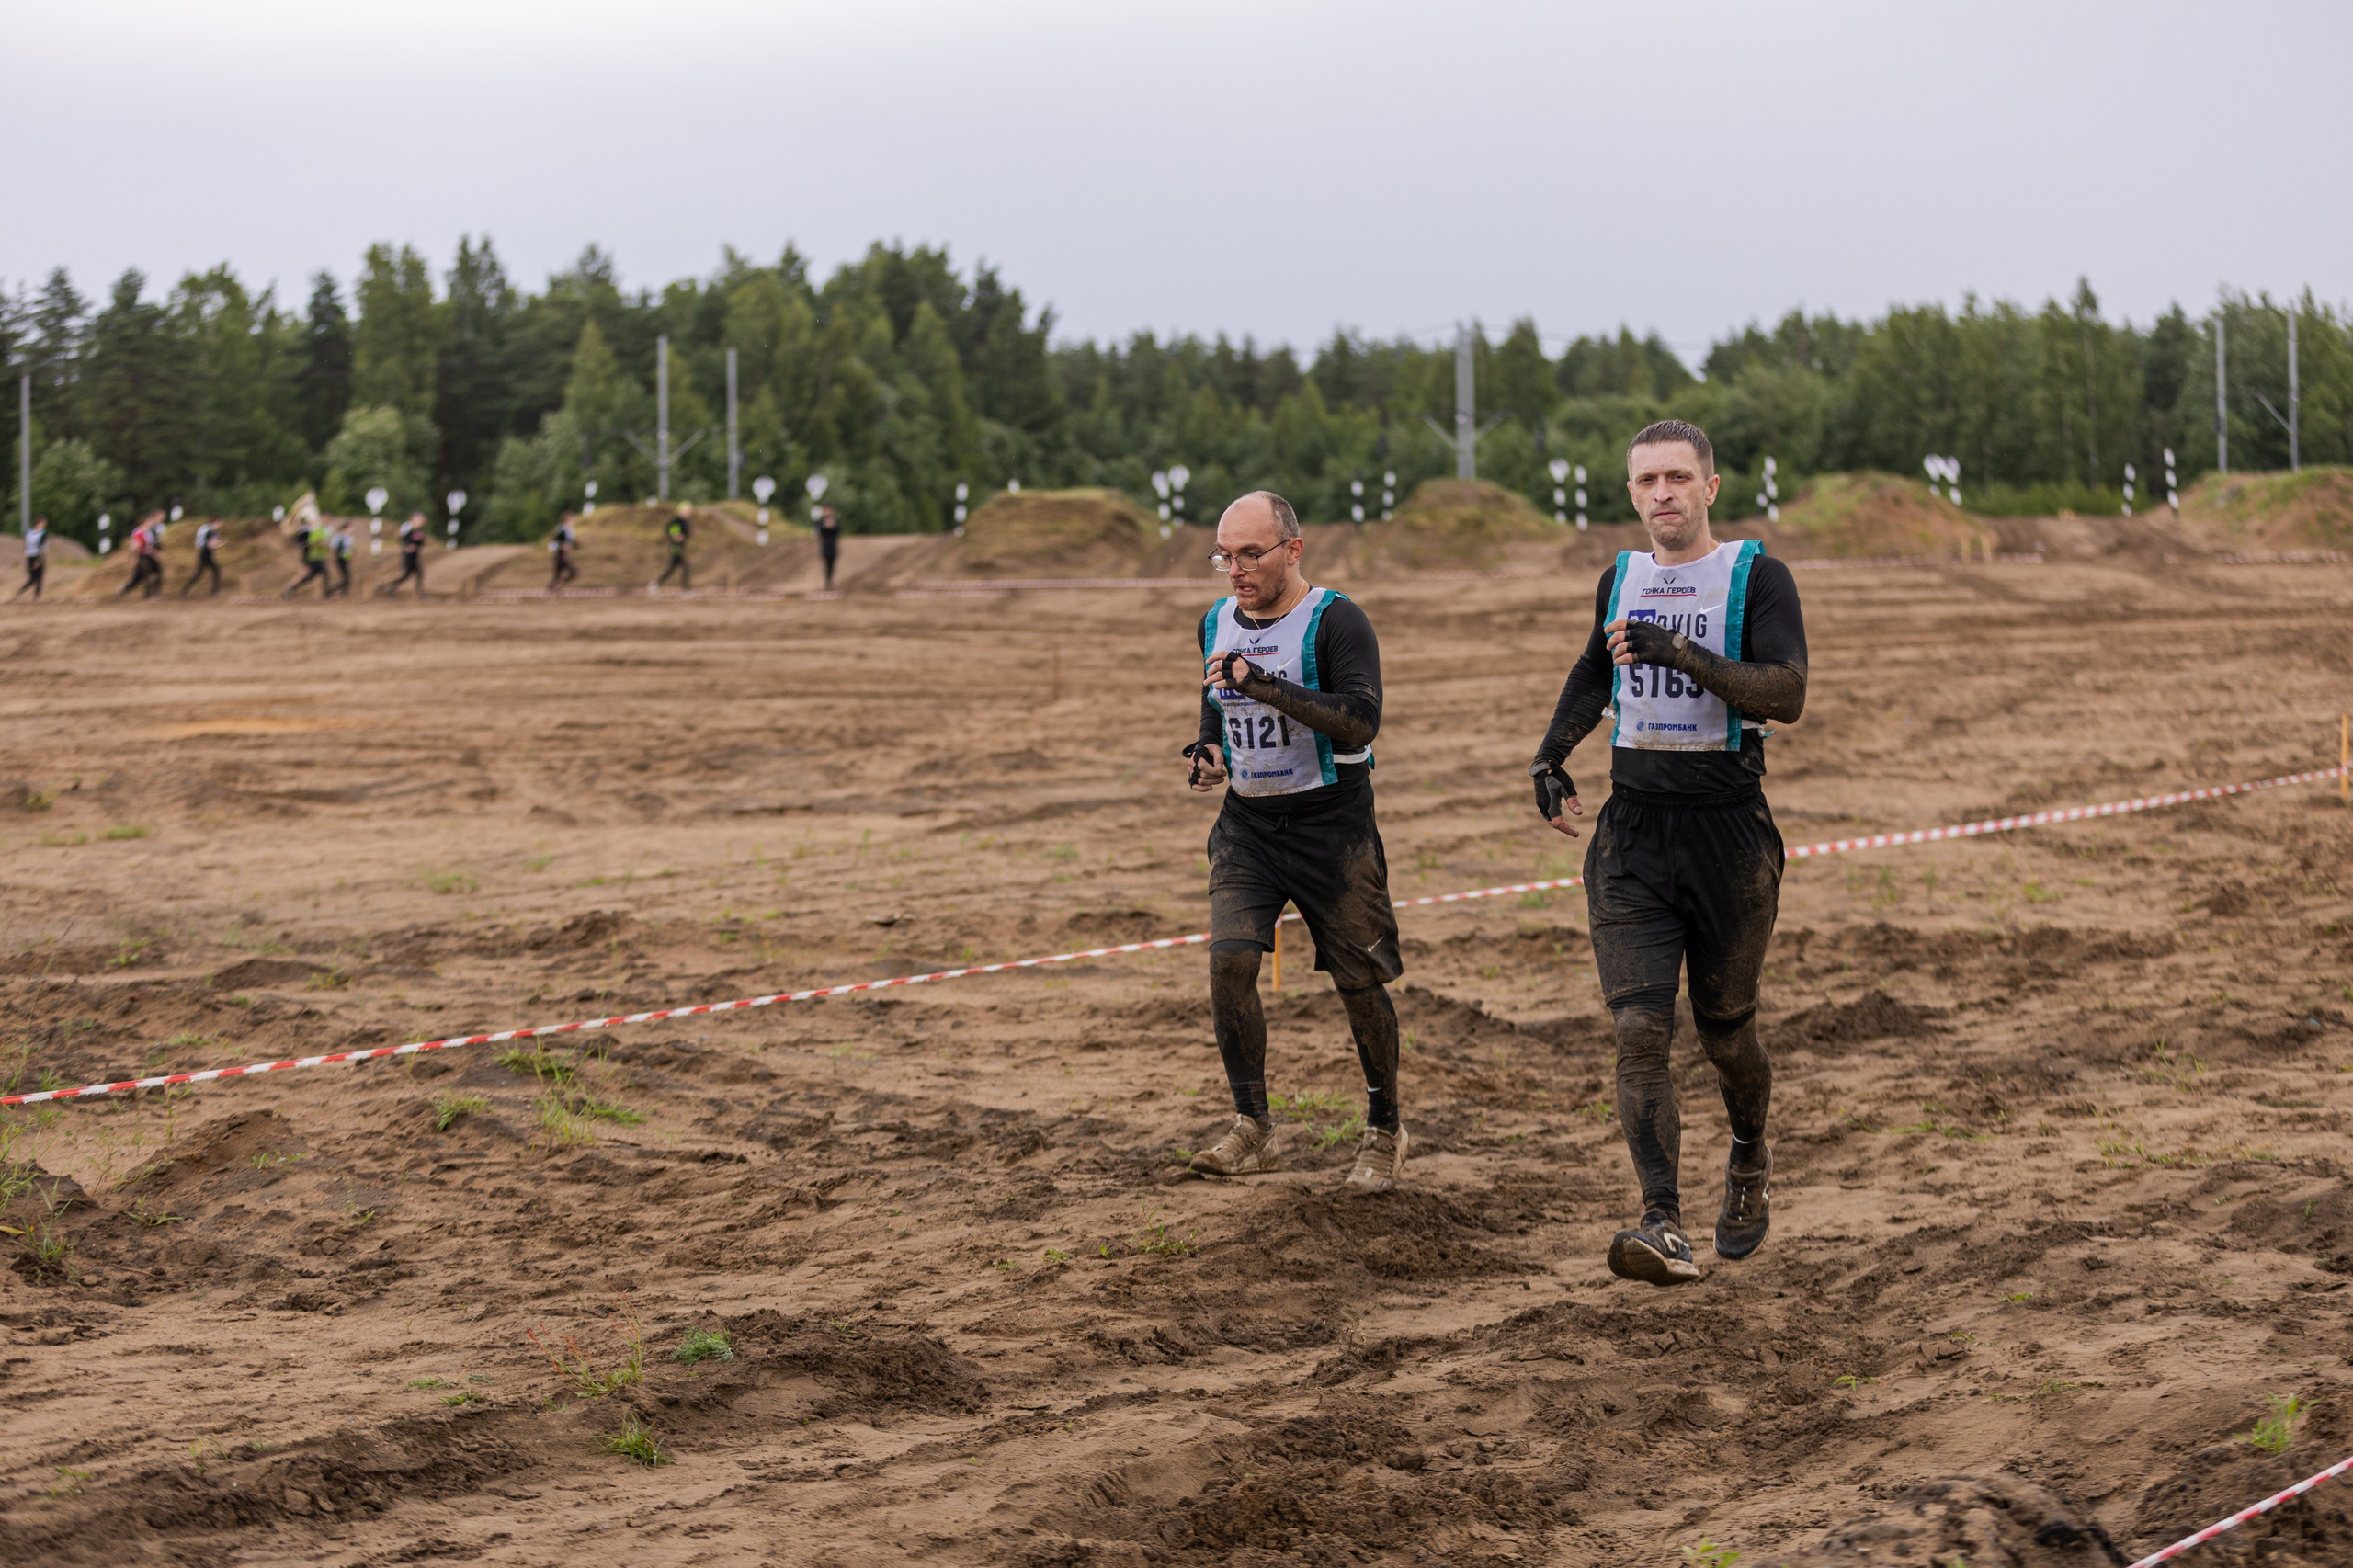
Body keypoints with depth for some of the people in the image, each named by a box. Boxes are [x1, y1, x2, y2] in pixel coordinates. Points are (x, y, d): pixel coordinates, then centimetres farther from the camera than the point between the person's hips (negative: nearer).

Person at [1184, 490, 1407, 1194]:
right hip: (1246, 825, 5)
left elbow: (1360, 723, -25)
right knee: (1229, 960, -14)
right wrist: (1208, 753, 5)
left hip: (1331, 825, -5)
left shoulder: (1334, 621, -13)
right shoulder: (1217, 624, 8)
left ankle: (1385, 1131, 20)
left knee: (1360, 982, 2)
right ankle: (1253, 1129, -5)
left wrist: (1264, 684, -31)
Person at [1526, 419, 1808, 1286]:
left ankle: (1750, 1159, 41)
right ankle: (1664, 1229, -20)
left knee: (1725, 1029, 9)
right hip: (1632, 831, 3)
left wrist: (1685, 654, -28)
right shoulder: (1621, 580, 11)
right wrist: (1551, 753, 18)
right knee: (1639, 1030, -13)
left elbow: (1786, 693, -19)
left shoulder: (1757, 578, -5)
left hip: (1729, 830, -3)